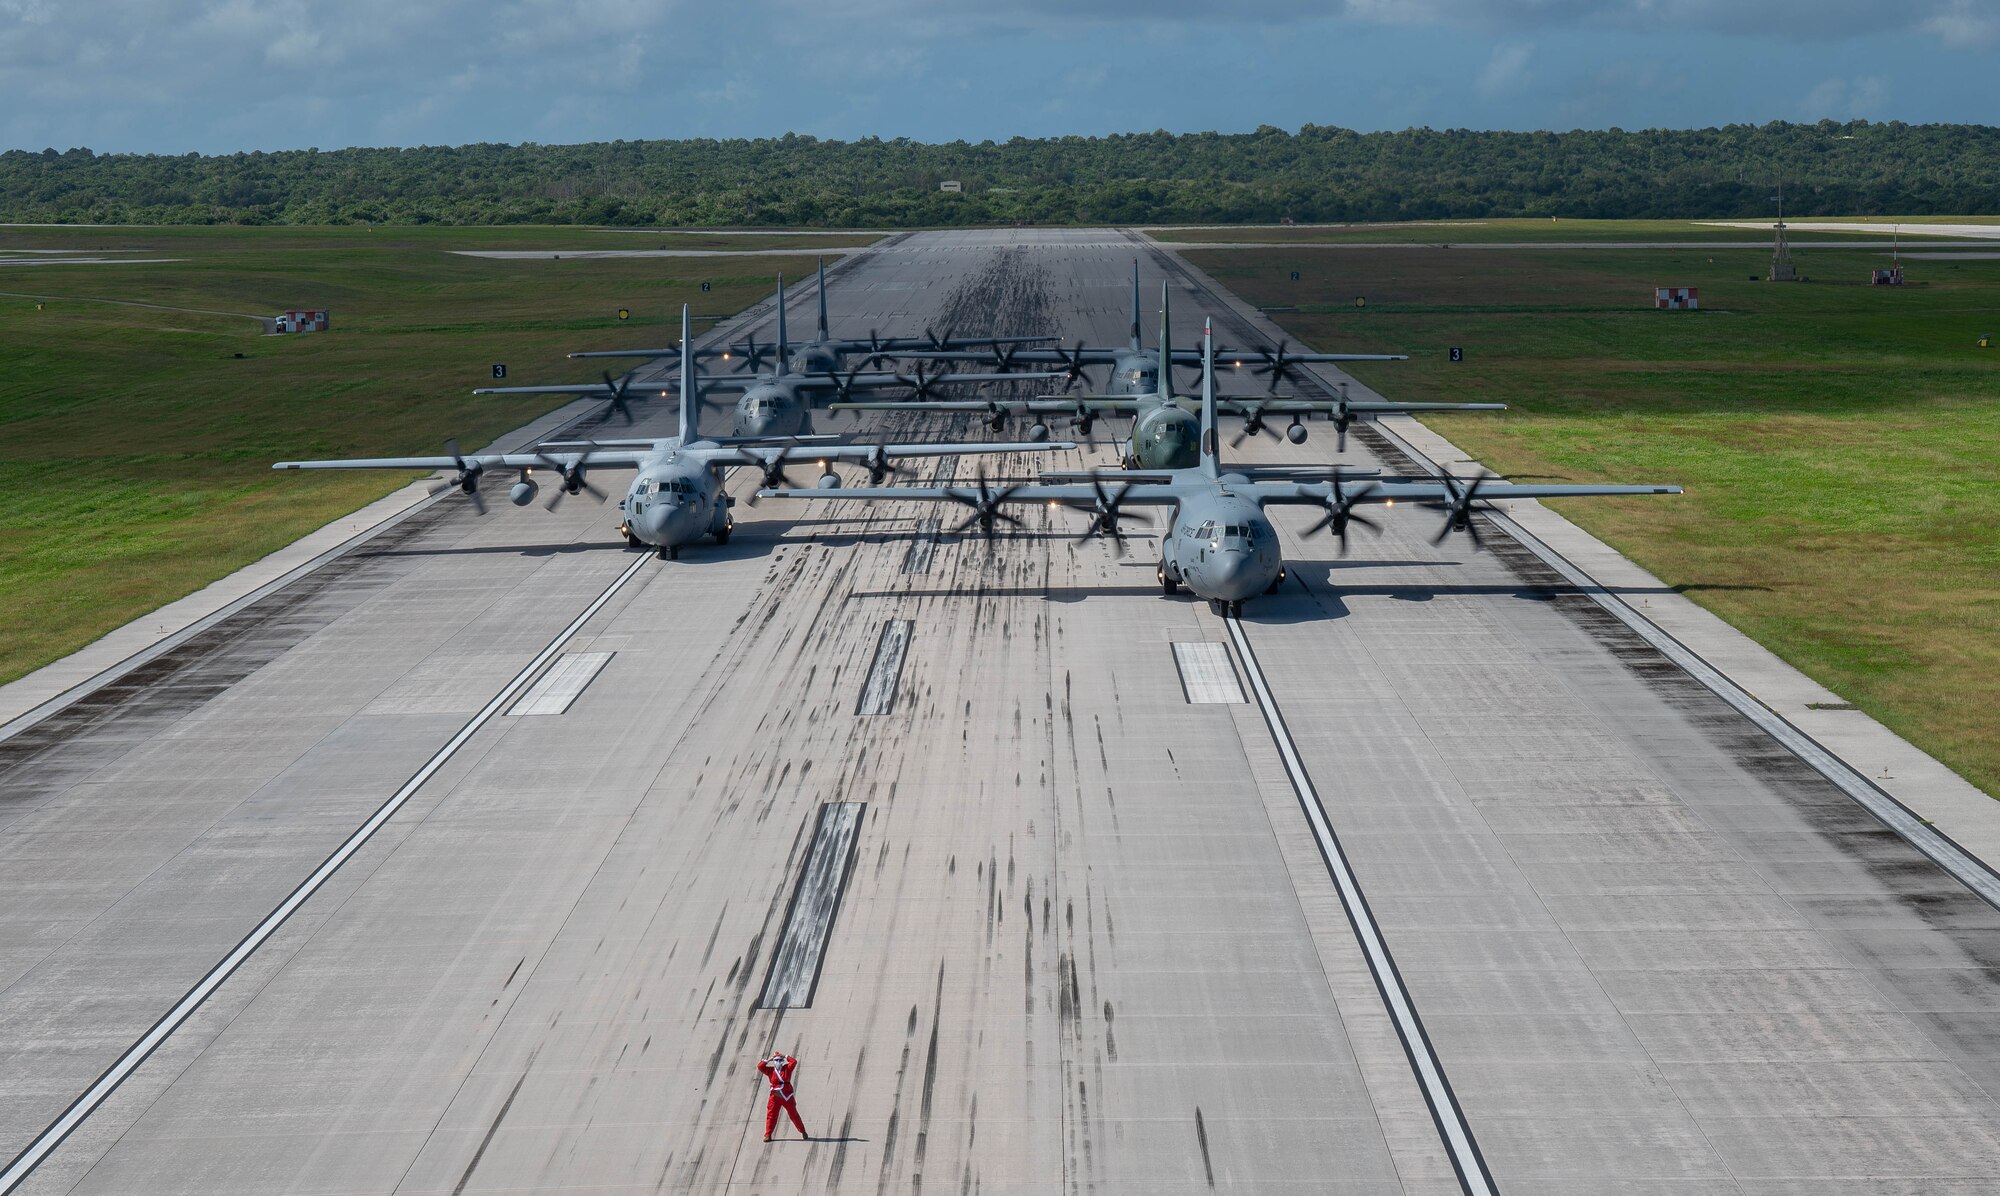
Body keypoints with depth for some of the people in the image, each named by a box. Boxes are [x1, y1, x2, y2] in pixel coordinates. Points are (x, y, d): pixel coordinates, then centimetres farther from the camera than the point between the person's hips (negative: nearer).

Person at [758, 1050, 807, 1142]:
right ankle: (768, 1135, 2)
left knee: (794, 1114, 8)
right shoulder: (770, 1070, 2)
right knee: (771, 1115, -4)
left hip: (787, 1096, 0)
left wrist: (785, 1056, -6)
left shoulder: (787, 1068, 1)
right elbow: (760, 1066, -7)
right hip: (775, 1096, 0)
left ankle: (803, 1132, 21)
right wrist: (769, 1060, -7)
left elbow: (794, 1062, -12)